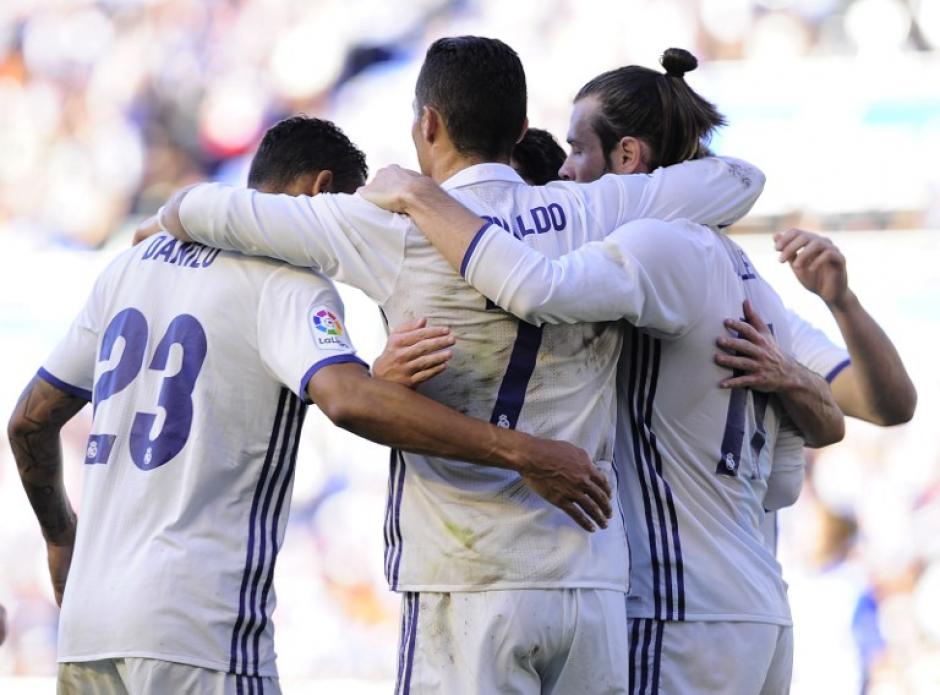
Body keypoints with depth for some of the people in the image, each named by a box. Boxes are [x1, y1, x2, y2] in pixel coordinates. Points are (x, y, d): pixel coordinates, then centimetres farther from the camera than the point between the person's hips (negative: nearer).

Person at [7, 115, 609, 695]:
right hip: (196, 625, -8)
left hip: (87, 614, 8)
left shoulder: (132, 266, 18)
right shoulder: (286, 282, -6)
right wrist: (521, 453, -26)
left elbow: (31, 421, 23)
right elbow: (348, 398, -27)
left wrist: (61, 535, 40)